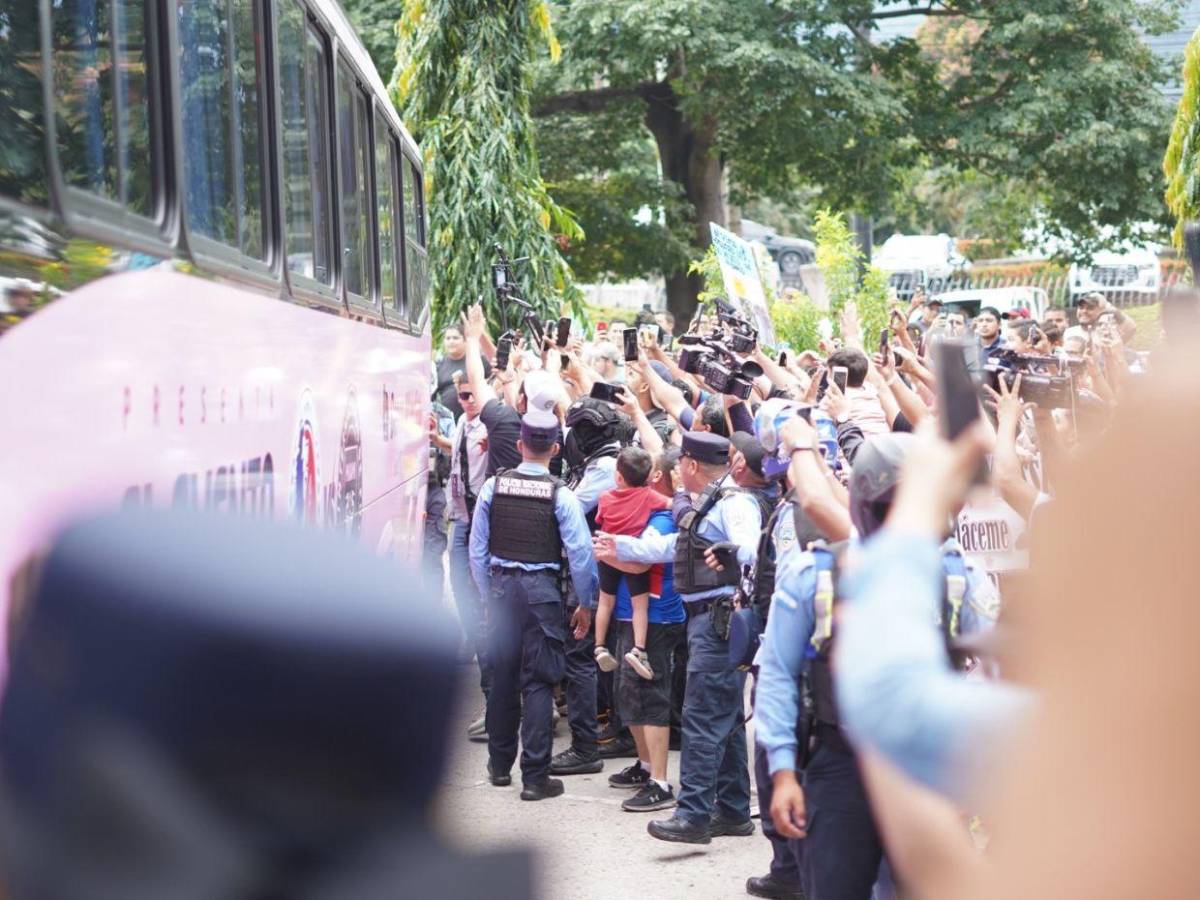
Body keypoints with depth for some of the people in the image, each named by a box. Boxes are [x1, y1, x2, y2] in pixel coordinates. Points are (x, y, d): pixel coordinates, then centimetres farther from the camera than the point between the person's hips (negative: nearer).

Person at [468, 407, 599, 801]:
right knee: (538, 682, 0)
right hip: (542, 590, -3)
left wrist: (488, 593, 15)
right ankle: (535, 776, -1)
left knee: (502, 676, 16)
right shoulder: (560, 495, -10)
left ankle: (500, 765, 28)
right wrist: (586, 604, 3)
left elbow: (478, 548, 4)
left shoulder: (494, 486, -1)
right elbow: (580, 553, -9)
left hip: (500, 587, 3)